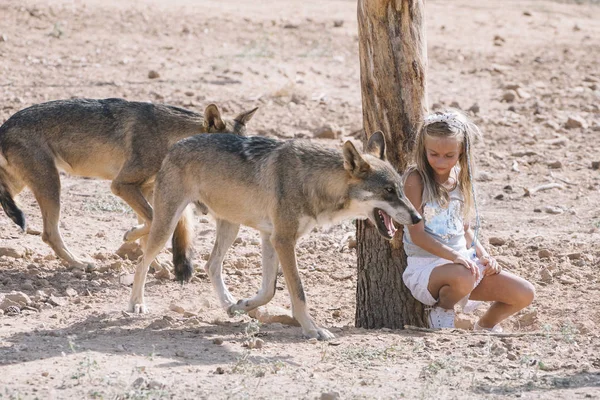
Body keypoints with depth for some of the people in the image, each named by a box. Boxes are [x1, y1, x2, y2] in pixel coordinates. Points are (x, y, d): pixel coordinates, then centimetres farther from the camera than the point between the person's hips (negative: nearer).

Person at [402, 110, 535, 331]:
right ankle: (442, 311, -6)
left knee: (525, 294, -7)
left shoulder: (460, 179, 10)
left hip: (463, 260, 6)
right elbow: (417, 234, -16)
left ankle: (486, 325, 22)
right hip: (426, 266, -6)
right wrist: (454, 256, -27)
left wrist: (483, 256, 3)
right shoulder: (416, 179, -11)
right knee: (462, 277, -40)